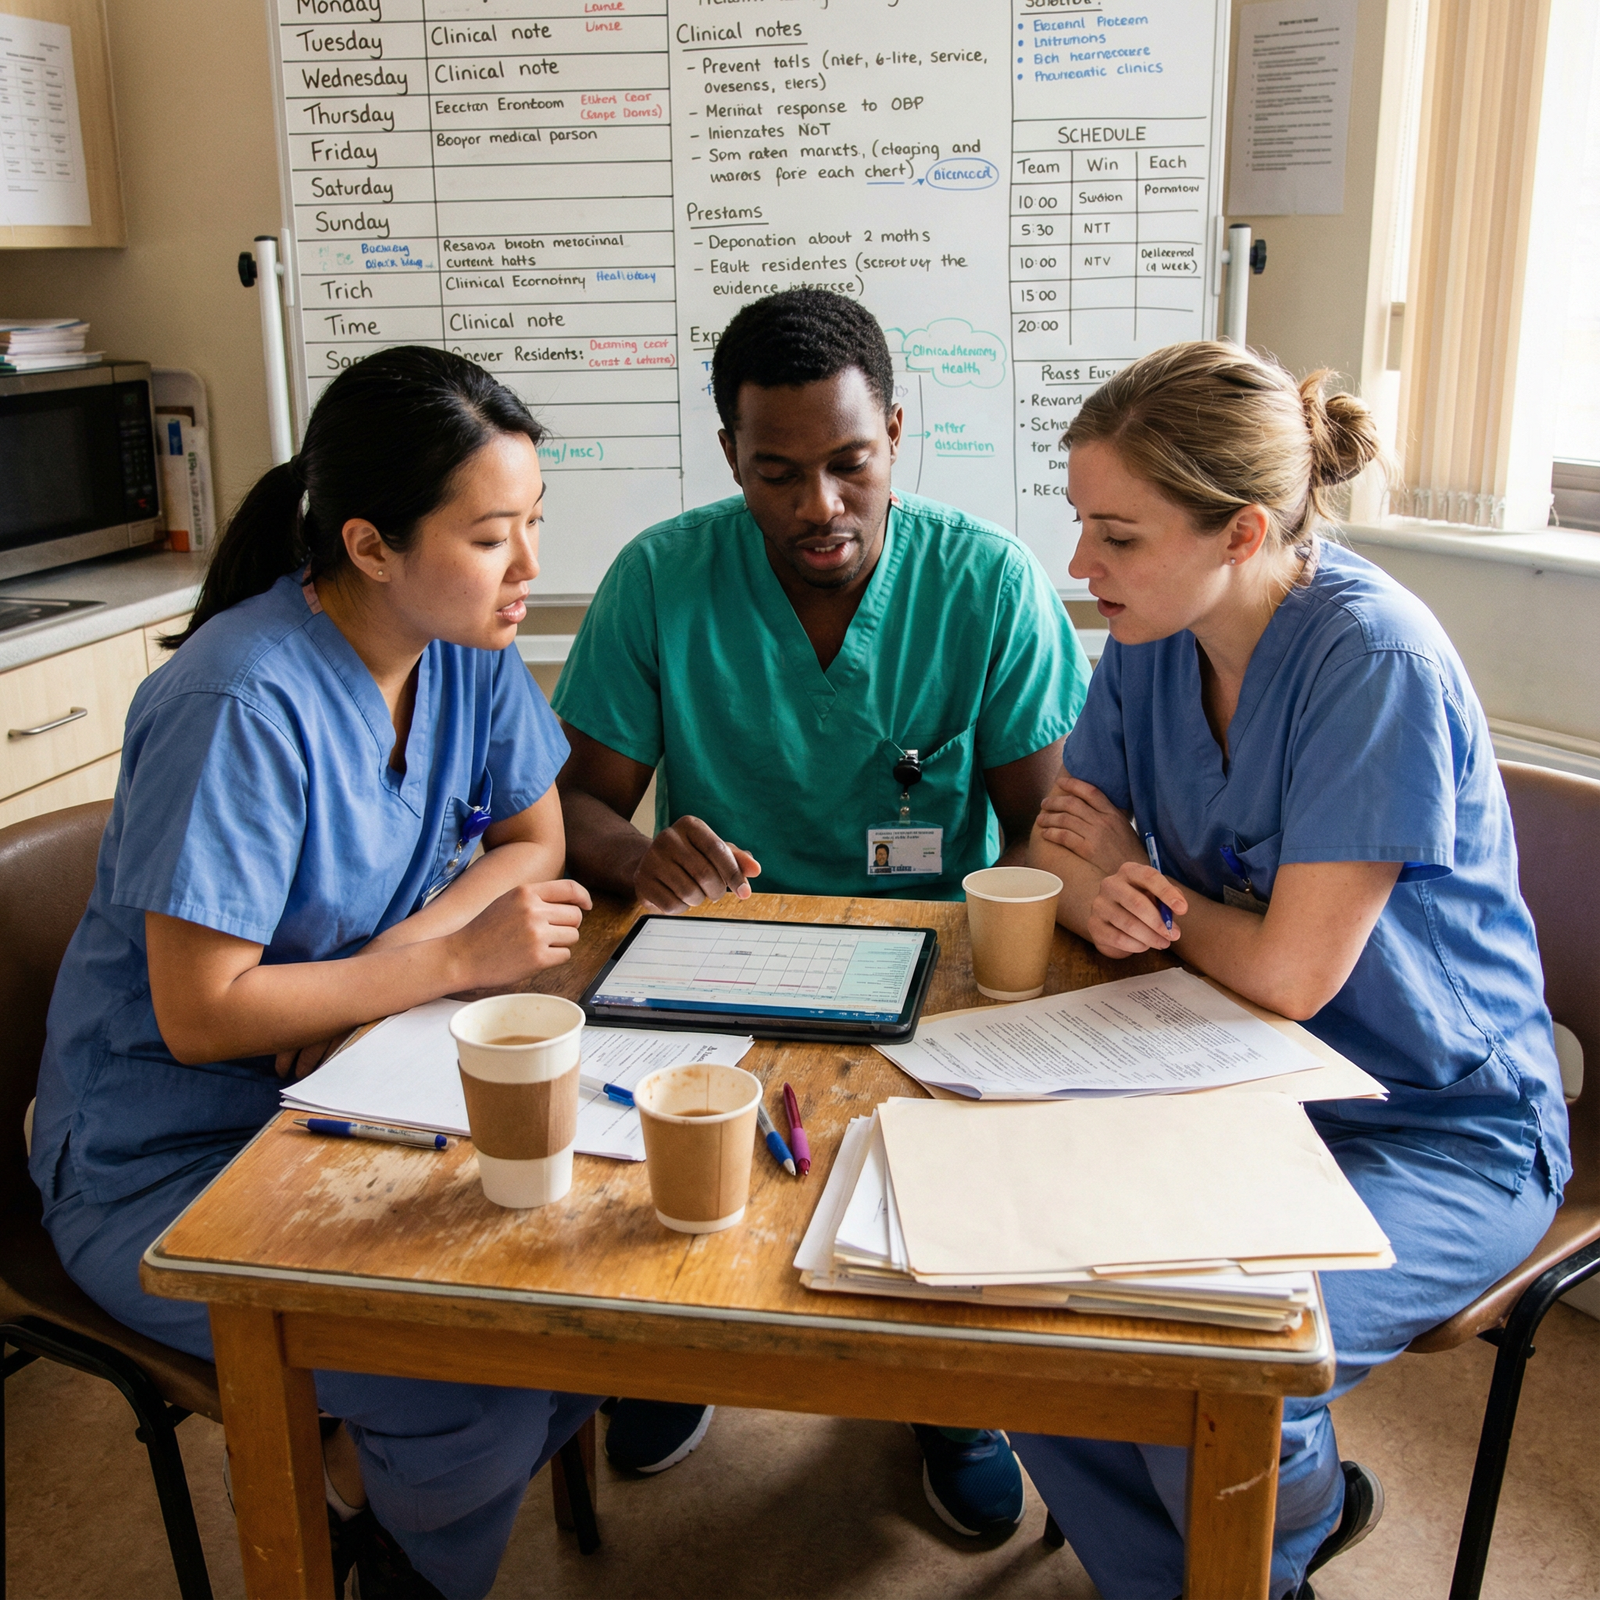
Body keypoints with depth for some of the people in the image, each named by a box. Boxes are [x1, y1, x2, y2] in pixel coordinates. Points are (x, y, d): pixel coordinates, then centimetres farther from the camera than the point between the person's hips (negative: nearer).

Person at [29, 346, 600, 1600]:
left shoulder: (469, 647, -5)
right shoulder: (247, 706, -27)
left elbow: (535, 838, 4)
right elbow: (200, 1015, -24)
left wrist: (394, 952, -14)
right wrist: (458, 959, -23)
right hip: (168, 1162, -7)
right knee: (487, 1377, -22)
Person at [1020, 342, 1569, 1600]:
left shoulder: (1374, 661, -24)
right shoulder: (1151, 638, -2)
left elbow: (1288, 973, -25)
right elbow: (1064, 853, 4)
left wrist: (1135, 880, -8)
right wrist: (1096, 900, -20)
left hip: (1444, 1131, -6)